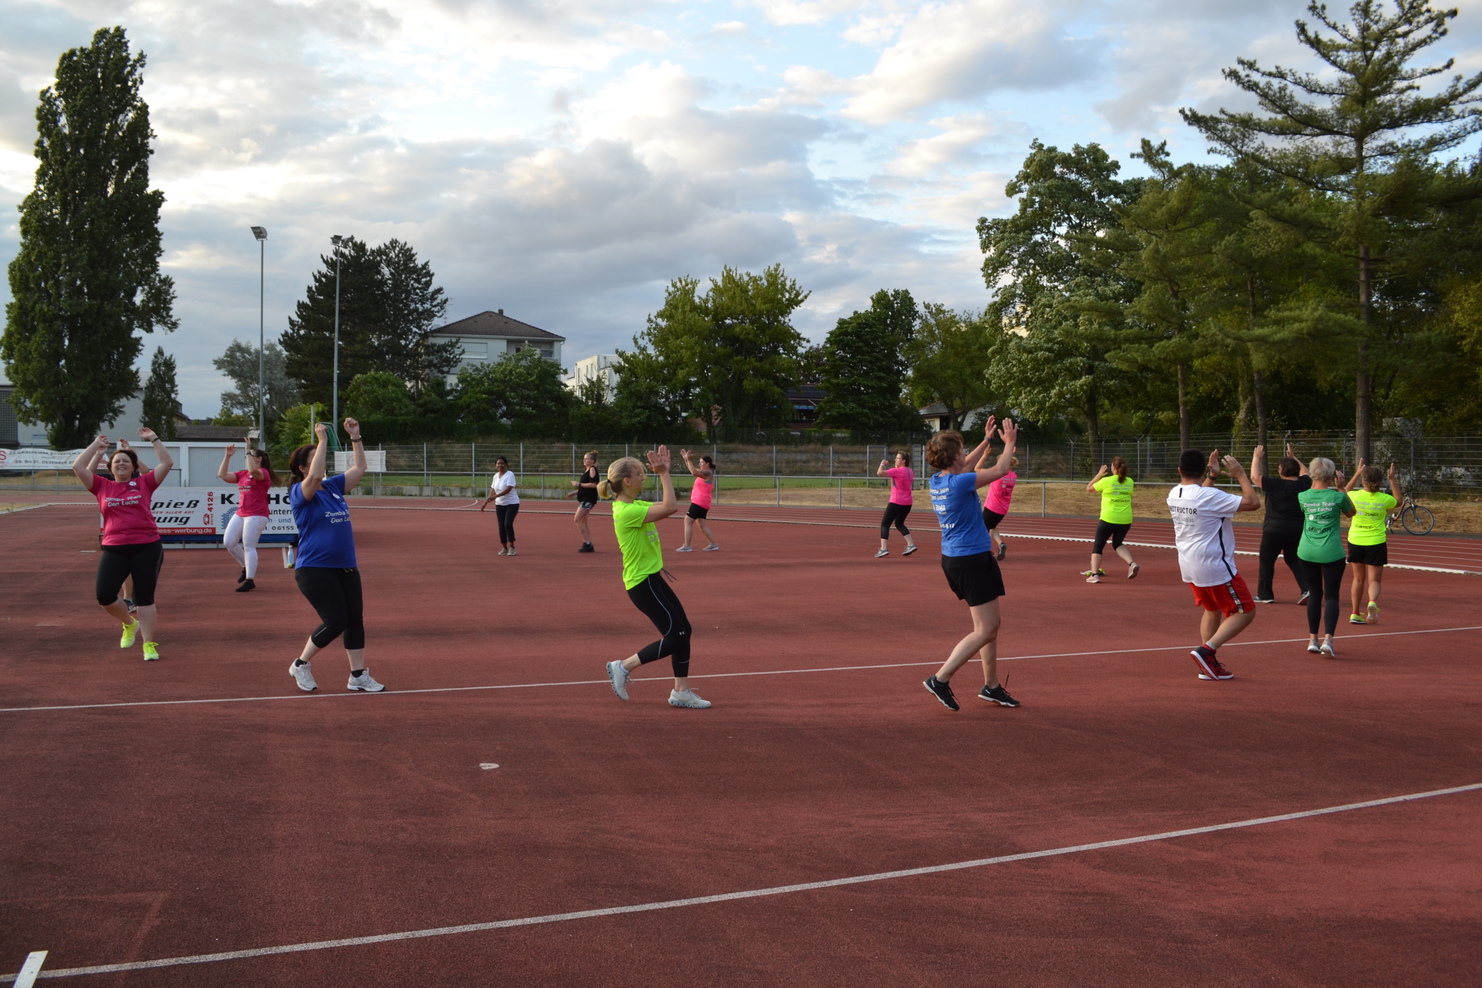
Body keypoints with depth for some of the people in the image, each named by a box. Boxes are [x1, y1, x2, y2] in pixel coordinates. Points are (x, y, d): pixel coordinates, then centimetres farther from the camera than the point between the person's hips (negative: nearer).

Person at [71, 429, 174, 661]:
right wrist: (96, 445, 12)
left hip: (147, 547, -2)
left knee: (145, 598, 2)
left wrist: (154, 439, 6)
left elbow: (167, 463, 2)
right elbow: (78, 467, 6)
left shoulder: (144, 483, 5)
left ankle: (149, 645, 8)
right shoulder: (102, 486, 9)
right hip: (114, 549, 2)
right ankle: (129, 624, 22)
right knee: (104, 595, -7)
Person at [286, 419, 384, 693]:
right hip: (315, 569, -7)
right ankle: (300, 665, 12)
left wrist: (355, 437, 7)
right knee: (336, 621, -10)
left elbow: (359, 468, 15)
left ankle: (358, 676, 13)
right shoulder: (299, 493, -8)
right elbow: (315, 476, -29)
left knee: (355, 619, 5)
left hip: (346, 568, 7)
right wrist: (323, 440, -26)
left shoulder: (334, 486, 11)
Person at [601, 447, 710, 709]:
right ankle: (623, 667, 6)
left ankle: (681, 691, 17)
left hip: (653, 579, 10)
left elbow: (670, 506, 16)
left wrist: (664, 472, 8)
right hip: (642, 583, -10)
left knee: (684, 631, 9)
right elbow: (669, 508, -29)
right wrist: (663, 473, -24)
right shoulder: (626, 511, -22)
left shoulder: (634, 506, 9)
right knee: (675, 637, -6)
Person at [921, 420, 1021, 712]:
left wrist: (986, 440, 28)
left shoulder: (937, 481, 4)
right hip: (972, 560, -9)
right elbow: (1000, 470, -10)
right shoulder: (959, 483, -21)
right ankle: (940, 679, -6)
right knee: (985, 630, -5)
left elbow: (964, 468, 25)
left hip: (953, 558, 10)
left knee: (992, 622, 18)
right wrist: (1010, 443, 7)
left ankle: (991, 685, 23)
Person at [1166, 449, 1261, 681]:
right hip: (1215, 567, -8)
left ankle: (1209, 665, 21)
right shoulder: (1210, 496, -22)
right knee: (1245, 612, 3)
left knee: (1212, 610, 23)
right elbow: (1252, 502, -22)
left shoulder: (1174, 495, 2)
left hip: (1189, 566, 8)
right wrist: (1241, 475, -11)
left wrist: (1212, 476, 21)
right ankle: (1206, 651, -11)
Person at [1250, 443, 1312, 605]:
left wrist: (1257, 458, -1)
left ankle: (1265, 595, 11)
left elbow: (1255, 477, -12)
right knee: (1294, 559, 18)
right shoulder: (1303, 484, 1)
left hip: (1274, 530, -5)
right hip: (1297, 530, 5)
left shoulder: (1276, 485, -16)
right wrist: (1293, 457, 30)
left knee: (1266, 561, 8)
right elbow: (1304, 471, 23)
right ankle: (1306, 588, 1)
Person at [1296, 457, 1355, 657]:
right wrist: (1341, 488, 9)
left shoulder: (1303, 496, -2)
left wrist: (1313, 483, 17)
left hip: (1307, 553, 3)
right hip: (1331, 554, -3)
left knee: (1315, 595, 13)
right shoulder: (1337, 497, -9)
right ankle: (1328, 640, -10)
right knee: (1331, 596, 2)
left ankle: (1312, 640, 15)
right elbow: (1351, 513, 12)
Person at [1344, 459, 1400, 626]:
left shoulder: (1355, 496, -9)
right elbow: (1398, 501, 15)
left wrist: (1357, 474, 18)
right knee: (1374, 580, 4)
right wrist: (1393, 480, 15)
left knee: (1359, 578, 16)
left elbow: (1345, 492, 17)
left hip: (1355, 542, 2)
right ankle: (1372, 603, -26)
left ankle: (1355, 613, 22)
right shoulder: (1384, 499, -10)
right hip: (1376, 543, -2)